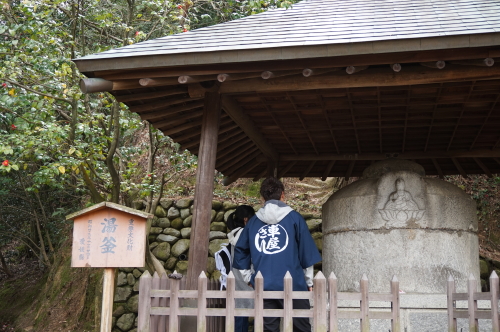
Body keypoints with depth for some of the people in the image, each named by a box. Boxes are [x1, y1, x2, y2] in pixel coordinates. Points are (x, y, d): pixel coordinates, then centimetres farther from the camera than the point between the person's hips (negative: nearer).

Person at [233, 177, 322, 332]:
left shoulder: (253, 221, 10)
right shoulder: (294, 217, 1)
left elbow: (240, 251, 12)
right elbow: (307, 253, 1)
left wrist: (249, 278, 19)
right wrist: (309, 282, 10)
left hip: (263, 286, 3)